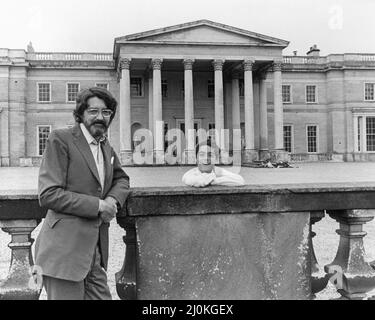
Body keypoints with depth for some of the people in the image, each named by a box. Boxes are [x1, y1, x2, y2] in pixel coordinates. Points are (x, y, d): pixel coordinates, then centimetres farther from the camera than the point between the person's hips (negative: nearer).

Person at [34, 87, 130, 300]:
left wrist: (113, 199, 2)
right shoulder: (61, 139, -7)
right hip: (65, 249, -7)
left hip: (95, 250, 7)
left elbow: (121, 178, 25)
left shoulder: (105, 145, 16)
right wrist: (97, 205, -14)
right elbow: (48, 195, -13)